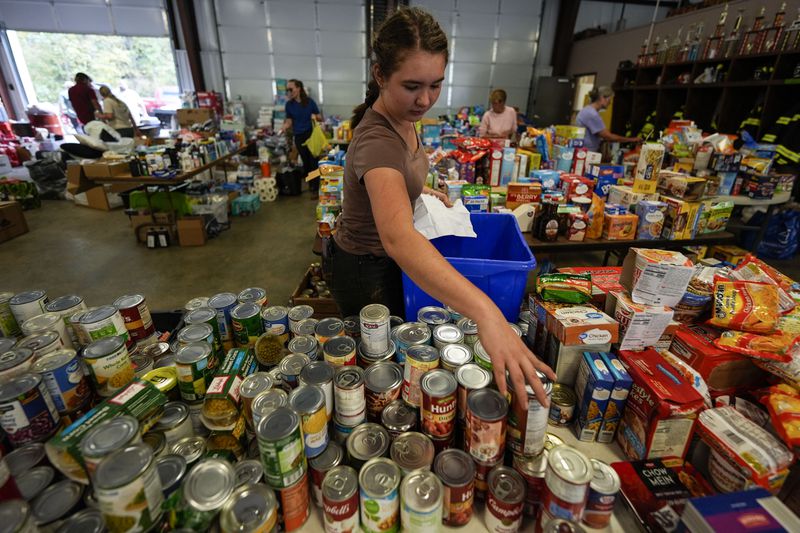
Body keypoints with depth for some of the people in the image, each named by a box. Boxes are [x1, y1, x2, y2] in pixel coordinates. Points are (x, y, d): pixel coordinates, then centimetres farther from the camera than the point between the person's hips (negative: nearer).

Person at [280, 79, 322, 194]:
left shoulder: (310, 102, -3)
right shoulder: (289, 104, 2)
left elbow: (320, 118, 3)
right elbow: (289, 121, 5)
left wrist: (315, 116, -19)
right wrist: (284, 128, -16)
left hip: (312, 134, -2)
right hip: (299, 137, 2)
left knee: (313, 161, -3)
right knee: (305, 161, 11)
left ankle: (316, 187, 3)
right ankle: (311, 184, 25)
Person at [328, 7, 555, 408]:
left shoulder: (402, 118, -5)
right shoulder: (377, 140, -35)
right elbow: (398, 237, -55)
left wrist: (421, 190, 3)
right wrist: (485, 312, -63)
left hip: (384, 259, 8)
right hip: (365, 271, -8)